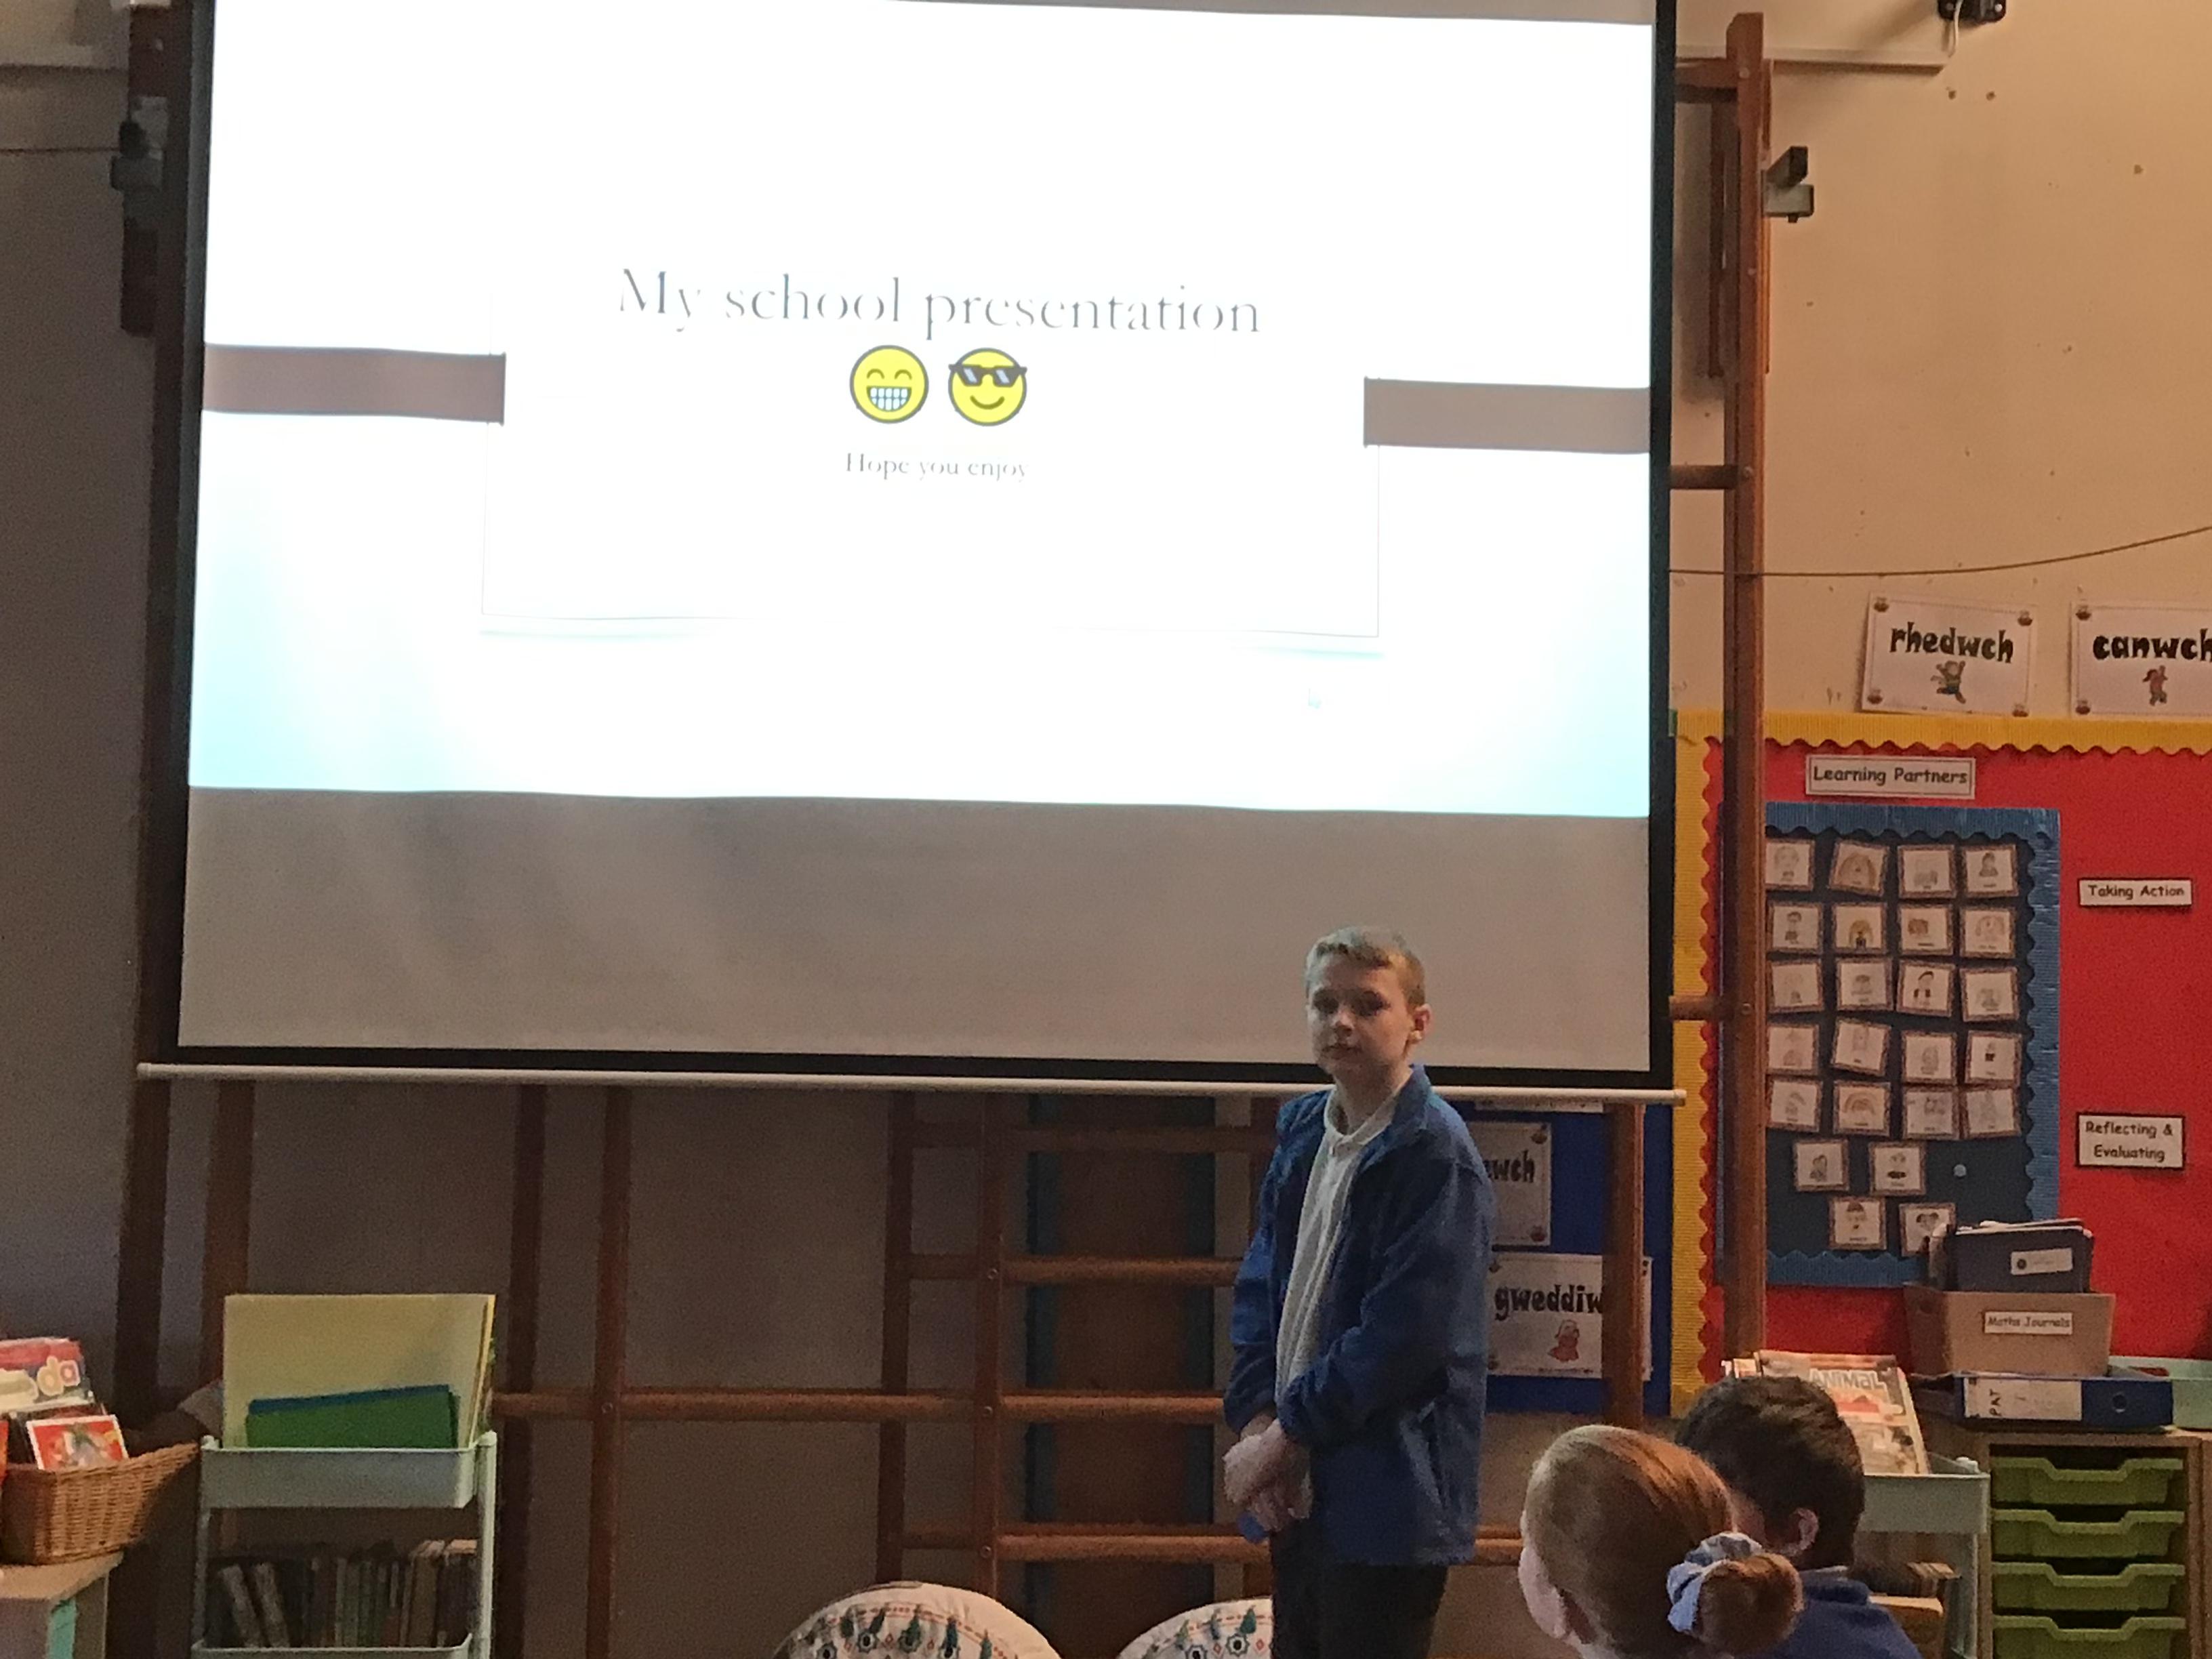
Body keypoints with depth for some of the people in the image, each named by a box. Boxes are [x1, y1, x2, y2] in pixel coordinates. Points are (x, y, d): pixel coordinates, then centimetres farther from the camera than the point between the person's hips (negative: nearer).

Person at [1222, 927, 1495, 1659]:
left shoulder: (1435, 1154, -14)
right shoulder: (1301, 1131, 10)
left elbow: (1402, 1337, -19)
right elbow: (1258, 1291, 11)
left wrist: (1284, 1437, -12)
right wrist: (1257, 1424, -3)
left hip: (1389, 1499, -7)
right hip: (1300, 1490, 7)